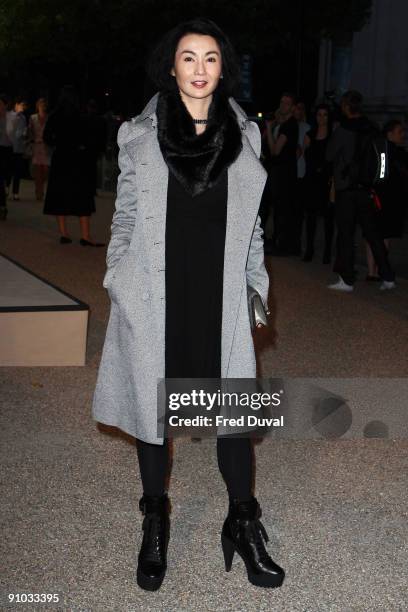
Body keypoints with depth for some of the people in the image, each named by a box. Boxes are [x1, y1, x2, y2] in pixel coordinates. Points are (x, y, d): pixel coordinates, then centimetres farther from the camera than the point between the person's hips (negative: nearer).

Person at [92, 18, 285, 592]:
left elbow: (251, 222, 11)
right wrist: (118, 285, 0)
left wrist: (257, 285, 7)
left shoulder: (244, 135, 6)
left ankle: (244, 526, 21)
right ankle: (155, 524, 29)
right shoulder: (139, 136, 1)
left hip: (221, 298, 1)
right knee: (152, 403, 10)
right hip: (155, 298, -1)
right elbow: (124, 218, 5)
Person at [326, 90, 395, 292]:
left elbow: (329, 156, -2)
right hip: (367, 189, 5)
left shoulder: (342, 131, -13)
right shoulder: (371, 130, 3)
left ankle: (347, 280, 4)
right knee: (372, 232, 11)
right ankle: (388, 277, 12)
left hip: (346, 189, -5)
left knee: (345, 234, 2)